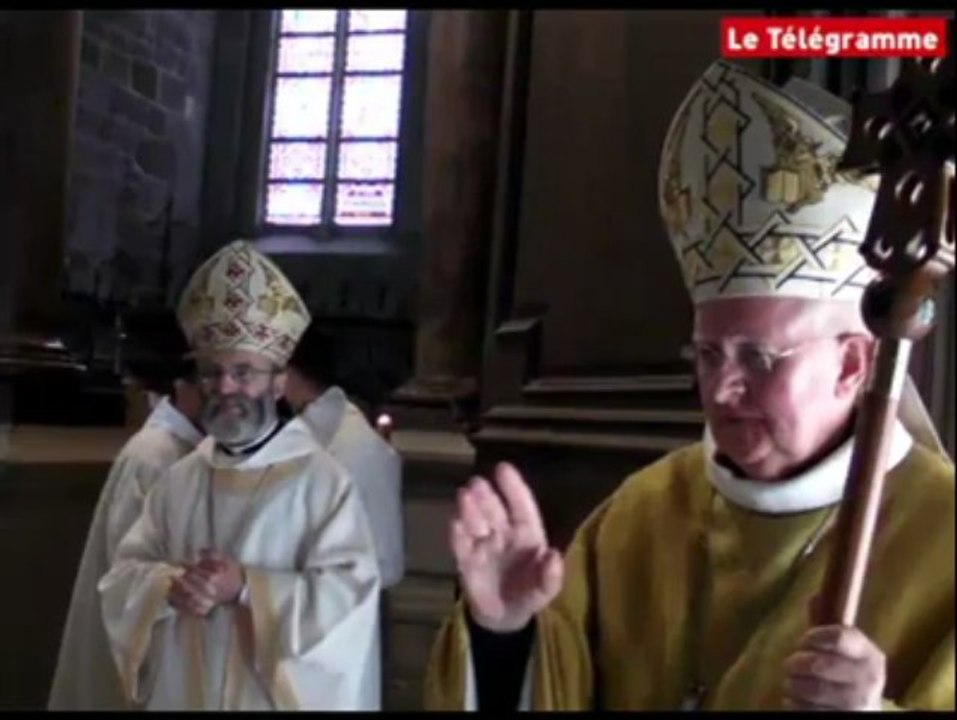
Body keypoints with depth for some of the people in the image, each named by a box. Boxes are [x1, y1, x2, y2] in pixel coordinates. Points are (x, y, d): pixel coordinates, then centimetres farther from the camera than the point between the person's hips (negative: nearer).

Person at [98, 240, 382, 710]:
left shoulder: (322, 479, -12)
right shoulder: (181, 479, 4)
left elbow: (349, 597, -18)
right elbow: (122, 577, 4)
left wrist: (247, 588, -25)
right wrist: (167, 587, -16)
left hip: (273, 699, -4)